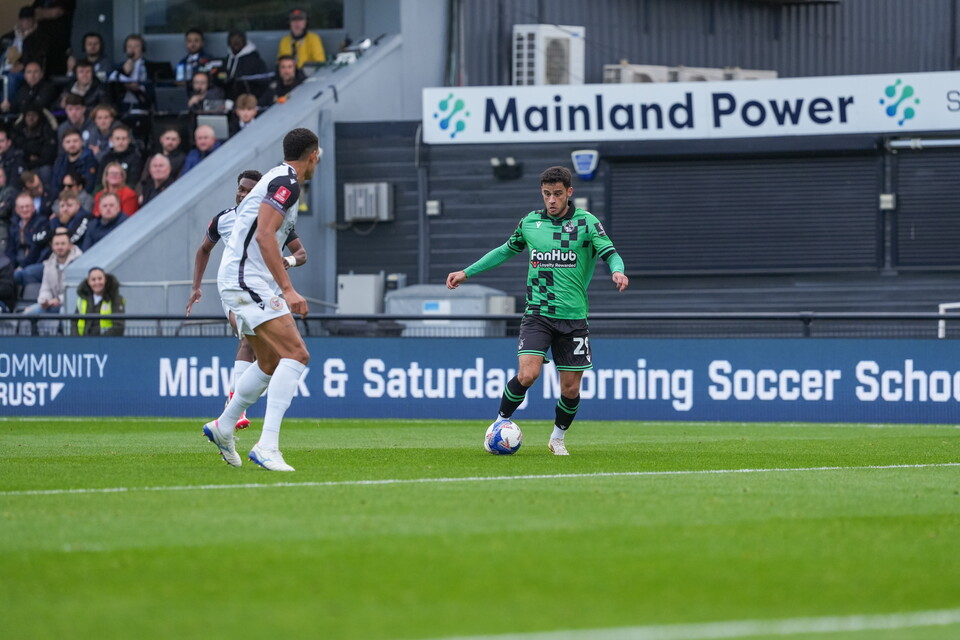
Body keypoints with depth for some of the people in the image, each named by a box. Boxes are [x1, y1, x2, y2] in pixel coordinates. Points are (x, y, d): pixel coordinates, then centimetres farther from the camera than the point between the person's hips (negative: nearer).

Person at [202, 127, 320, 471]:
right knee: (296, 355, -18)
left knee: (270, 363, 20)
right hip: (248, 281, -11)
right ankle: (267, 447, -26)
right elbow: (264, 234, -22)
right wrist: (288, 289, -25)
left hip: (241, 283, 11)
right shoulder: (286, 182, -12)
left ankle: (223, 427, 33)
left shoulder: (277, 179, 19)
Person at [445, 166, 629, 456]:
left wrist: (617, 271, -34)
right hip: (538, 314, 0)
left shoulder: (586, 222, -2)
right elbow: (507, 250, 21)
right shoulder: (530, 222, 6)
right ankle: (501, 422, 3)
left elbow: (610, 253, -10)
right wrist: (466, 272, 21)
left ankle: (558, 438, 28)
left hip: (573, 317, 0)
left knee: (570, 388, 4)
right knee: (527, 374, -20)